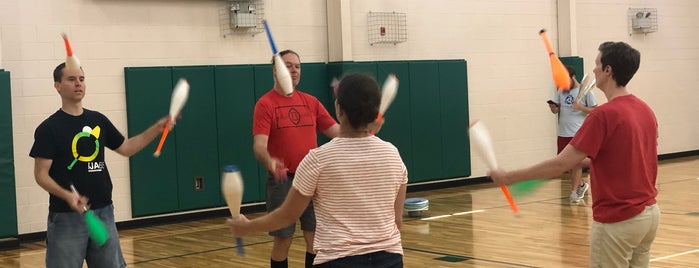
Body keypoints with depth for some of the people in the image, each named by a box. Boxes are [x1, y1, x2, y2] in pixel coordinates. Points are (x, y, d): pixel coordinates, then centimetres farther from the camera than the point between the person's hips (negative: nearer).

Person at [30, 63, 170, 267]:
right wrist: (67, 195, -27)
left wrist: (157, 128, 8)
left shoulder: (98, 120, 9)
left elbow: (126, 148, 19)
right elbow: (41, 174, -10)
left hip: (103, 212, 5)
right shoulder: (49, 128, -7)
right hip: (66, 217, -5)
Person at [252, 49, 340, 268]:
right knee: (283, 239, 2)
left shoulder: (311, 102, 9)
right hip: (283, 180, -4)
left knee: (315, 237, 7)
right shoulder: (265, 104, -7)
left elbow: (336, 131, 10)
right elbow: (259, 145, -17)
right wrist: (269, 162, -38)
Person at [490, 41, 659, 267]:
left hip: (617, 221, -8)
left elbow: (560, 164, -21)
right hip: (649, 212, 8)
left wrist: (509, 177, -14)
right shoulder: (645, 110, 5)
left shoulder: (604, 115, -19)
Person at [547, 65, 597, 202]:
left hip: (578, 133, -6)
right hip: (563, 133, 6)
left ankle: (574, 191, 5)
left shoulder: (585, 91, -4)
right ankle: (581, 185, 31)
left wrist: (580, 107, -20)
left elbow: (595, 110, -4)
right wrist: (553, 107, -14)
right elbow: (555, 110, 9)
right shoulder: (561, 91, 11)